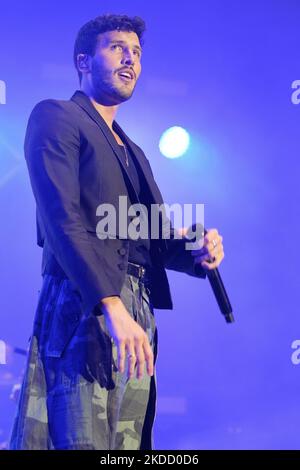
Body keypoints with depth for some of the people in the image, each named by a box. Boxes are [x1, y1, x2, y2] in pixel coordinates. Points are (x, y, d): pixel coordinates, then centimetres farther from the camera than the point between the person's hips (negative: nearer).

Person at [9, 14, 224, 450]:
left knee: (128, 444, 7)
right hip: (83, 312, -8)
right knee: (83, 440, -10)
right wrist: (111, 305, -23)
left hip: (138, 317, 8)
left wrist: (196, 253, -1)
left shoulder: (133, 152, 25)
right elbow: (62, 218, -13)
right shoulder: (55, 117, 0)